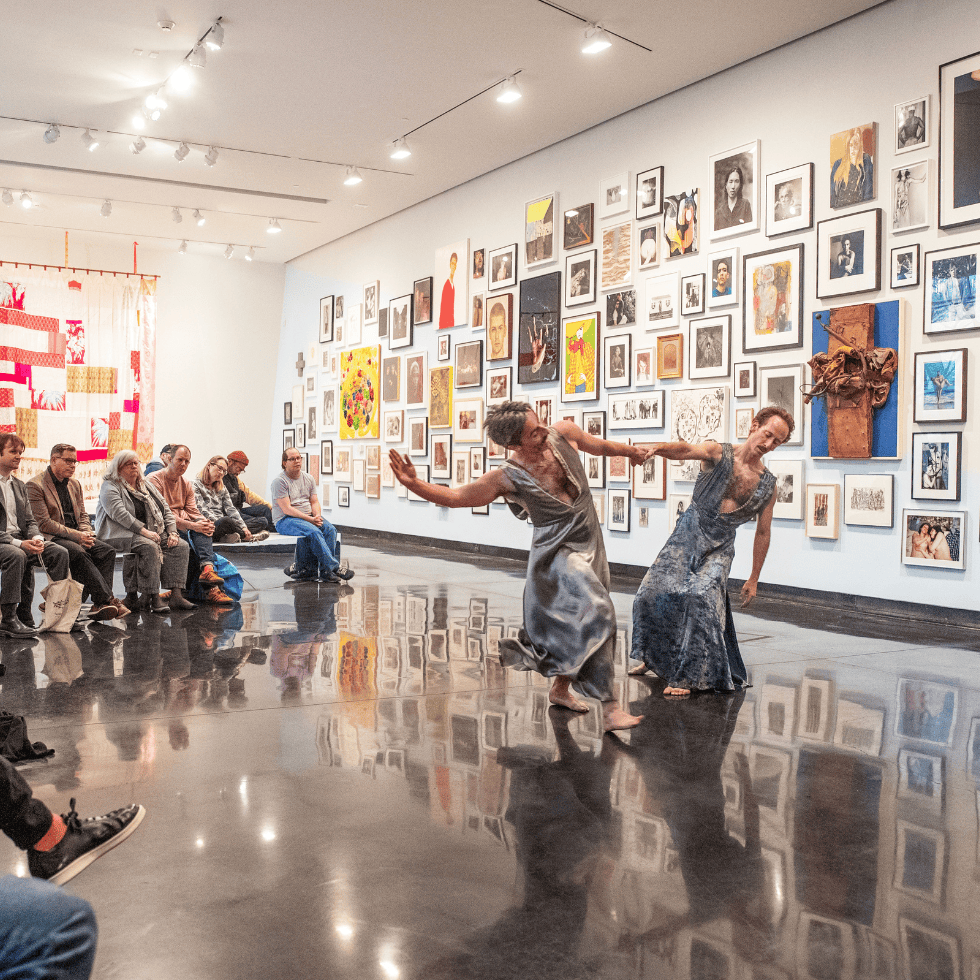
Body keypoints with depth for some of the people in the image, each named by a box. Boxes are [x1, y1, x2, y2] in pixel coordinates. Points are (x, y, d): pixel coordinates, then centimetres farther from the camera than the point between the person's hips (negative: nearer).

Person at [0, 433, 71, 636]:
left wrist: (36, 539, -8)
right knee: (17, 556, -37)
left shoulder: (19, 486, 19)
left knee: (59, 552, -14)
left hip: (20, 541, 7)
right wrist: (18, 543, -22)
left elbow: (30, 521, 15)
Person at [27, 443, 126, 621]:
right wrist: (75, 535, -18)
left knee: (107, 550, -21)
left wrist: (86, 534, -4)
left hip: (76, 537, 7)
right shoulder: (35, 485, -5)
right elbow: (44, 524, -13)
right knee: (79, 553, -35)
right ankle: (108, 599, -32)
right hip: (51, 538, -7)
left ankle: (99, 605, -28)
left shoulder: (75, 484, 19)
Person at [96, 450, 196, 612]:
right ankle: (153, 598, -34)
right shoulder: (110, 487, -1)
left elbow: (166, 510, 17)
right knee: (150, 547, -34)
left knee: (181, 545, -13)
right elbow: (119, 514, -17)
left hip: (152, 533, 7)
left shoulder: (147, 486, 20)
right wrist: (144, 531, -25)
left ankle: (176, 595, -22)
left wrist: (172, 532, 0)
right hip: (121, 535, -7)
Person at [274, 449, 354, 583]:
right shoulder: (279, 481, -6)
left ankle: (307, 569, -27)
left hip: (309, 517, 6)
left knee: (330, 529, -22)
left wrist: (317, 515, -12)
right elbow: (287, 509, -14)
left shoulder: (308, 479, 15)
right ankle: (334, 567, -29)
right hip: (285, 520, -6)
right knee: (313, 532, -33)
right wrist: (310, 519, -19)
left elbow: (314, 502, 12)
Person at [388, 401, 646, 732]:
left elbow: (598, 445, 15)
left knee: (577, 622, 17)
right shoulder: (509, 477, -17)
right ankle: (610, 709, -18)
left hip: (591, 546, 7)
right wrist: (414, 484, -31)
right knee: (597, 615, -22)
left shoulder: (564, 434, -5)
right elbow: (455, 496, -16)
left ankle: (561, 687, 39)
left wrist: (630, 451, 27)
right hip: (558, 554, -7)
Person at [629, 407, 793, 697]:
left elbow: (762, 533, 7)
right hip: (685, 538, 0)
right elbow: (687, 450, -28)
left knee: (702, 597, -23)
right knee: (652, 594, -4)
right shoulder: (718, 453, -7)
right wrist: (661, 448, -51)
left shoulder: (767, 485, 0)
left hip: (719, 550, 0)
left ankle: (687, 676, -13)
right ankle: (653, 657, 24)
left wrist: (754, 579, 8)